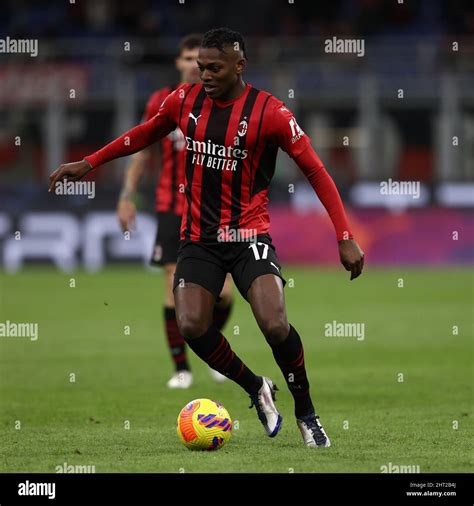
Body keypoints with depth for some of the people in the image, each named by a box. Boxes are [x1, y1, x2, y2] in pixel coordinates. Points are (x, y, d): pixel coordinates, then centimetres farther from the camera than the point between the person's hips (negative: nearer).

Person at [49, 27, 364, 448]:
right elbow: (145, 134, 20)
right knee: (191, 325, -16)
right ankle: (256, 389, 11)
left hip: (249, 235, -4)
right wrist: (88, 163, 17)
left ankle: (306, 412, 2)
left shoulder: (269, 112, -12)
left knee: (275, 325, -22)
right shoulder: (185, 101, 1)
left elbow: (316, 171, -9)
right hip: (198, 237, 4)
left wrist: (345, 237, -13)